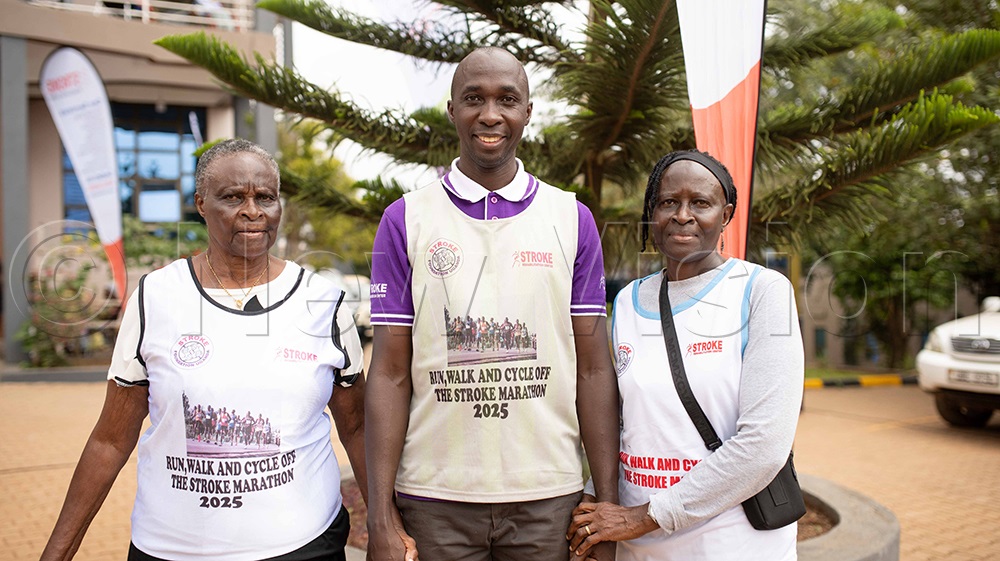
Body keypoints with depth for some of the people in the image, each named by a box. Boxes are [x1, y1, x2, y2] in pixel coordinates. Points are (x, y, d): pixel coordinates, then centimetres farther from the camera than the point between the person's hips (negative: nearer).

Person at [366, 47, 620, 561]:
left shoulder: (572, 219, 3)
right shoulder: (405, 220, 1)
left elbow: (593, 370, 2)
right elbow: (390, 373, -2)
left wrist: (608, 502, -2)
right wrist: (380, 515, -6)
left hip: (547, 496, 1)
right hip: (434, 498, 0)